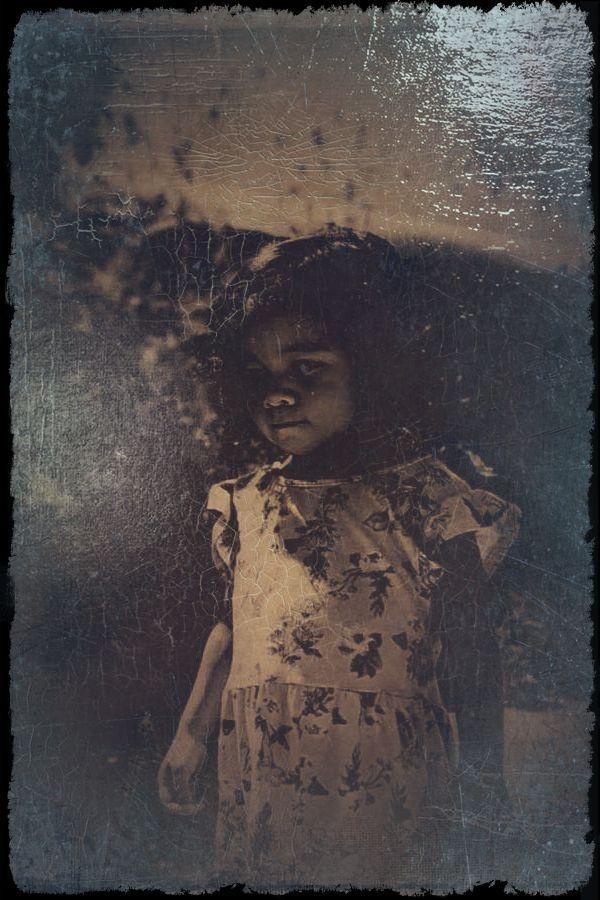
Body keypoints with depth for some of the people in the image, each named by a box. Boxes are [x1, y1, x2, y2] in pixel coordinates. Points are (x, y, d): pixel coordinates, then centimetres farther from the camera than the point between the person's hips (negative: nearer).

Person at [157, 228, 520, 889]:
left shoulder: (432, 506, -14)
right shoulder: (243, 504, -3)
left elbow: (471, 663, -7)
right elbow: (230, 630, 9)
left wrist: (479, 796, -1)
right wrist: (189, 736, 13)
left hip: (386, 788, -3)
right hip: (260, 784, 4)